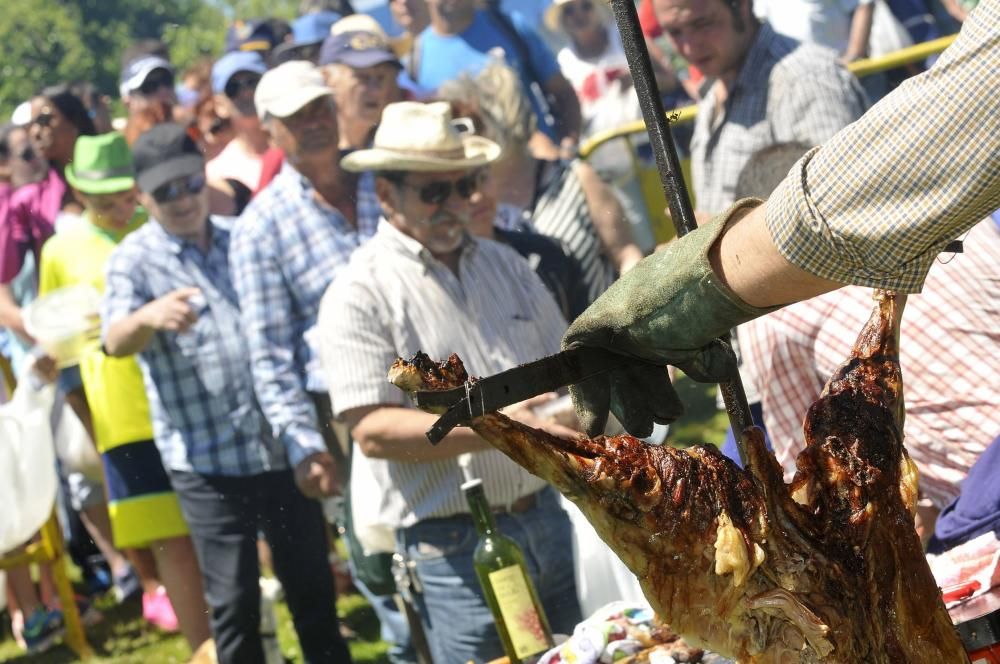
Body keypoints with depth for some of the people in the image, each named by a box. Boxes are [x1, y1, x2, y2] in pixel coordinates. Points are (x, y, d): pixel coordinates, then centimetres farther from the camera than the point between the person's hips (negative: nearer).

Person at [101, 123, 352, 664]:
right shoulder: (133, 260, -4)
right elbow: (115, 341, -22)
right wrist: (149, 317, -45)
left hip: (281, 446, 4)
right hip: (207, 460, -4)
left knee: (312, 584, 13)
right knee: (233, 600, 2)